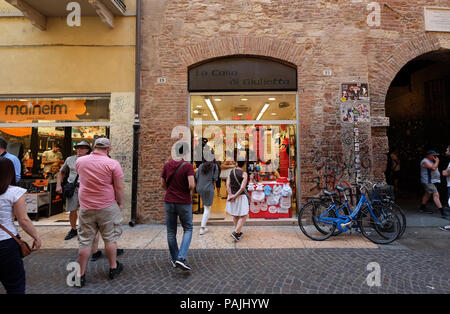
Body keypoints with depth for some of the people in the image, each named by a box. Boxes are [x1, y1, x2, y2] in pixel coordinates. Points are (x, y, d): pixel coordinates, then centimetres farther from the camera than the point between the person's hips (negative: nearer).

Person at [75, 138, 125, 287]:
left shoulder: (80, 161, 0)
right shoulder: (113, 164, -14)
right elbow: (119, 188, -11)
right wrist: (120, 203, 2)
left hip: (86, 207, 3)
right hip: (108, 207, -3)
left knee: (85, 241, 13)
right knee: (110, 238, 13)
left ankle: (81, 275, 25)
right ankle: (113, 268, 28)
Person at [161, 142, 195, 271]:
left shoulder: (167, 165, -1)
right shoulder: (188, 166, -13)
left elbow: (163, 185, 5)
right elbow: (192, 185, -21)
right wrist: (189, 190, 1)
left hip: (169, 201, 4)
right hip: (184, 202, -3)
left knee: (171, 231, 15)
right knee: (188, 229, 12)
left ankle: (174, 259, 26)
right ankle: (182, 258, -1)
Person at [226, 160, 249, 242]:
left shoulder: (231, 172, 2)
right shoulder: (244, 174, -13)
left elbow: (227, 185, -5)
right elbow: (242, 188, -22)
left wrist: (231, 195, -9)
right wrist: (235, 196, -16)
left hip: (232, 196, 6)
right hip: (241, 196, -6)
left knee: (235, 215, 19)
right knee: (244, 216, 4)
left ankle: (238, 232, 29)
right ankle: (235, 232, -7)